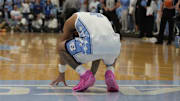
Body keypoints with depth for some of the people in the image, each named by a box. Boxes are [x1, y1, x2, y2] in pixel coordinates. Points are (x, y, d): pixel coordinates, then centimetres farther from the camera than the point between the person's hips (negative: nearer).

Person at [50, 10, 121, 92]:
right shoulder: (100, 16, 41)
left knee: (61, 47, 21)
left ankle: (85, 75, 3)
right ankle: (110, 73, 12)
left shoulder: (70, 20, 28)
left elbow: (63, 48, 38)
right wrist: (92, 73, 58)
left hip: (92, 45, -5)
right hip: (114, 47, 5)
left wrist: (61, 74, 50)